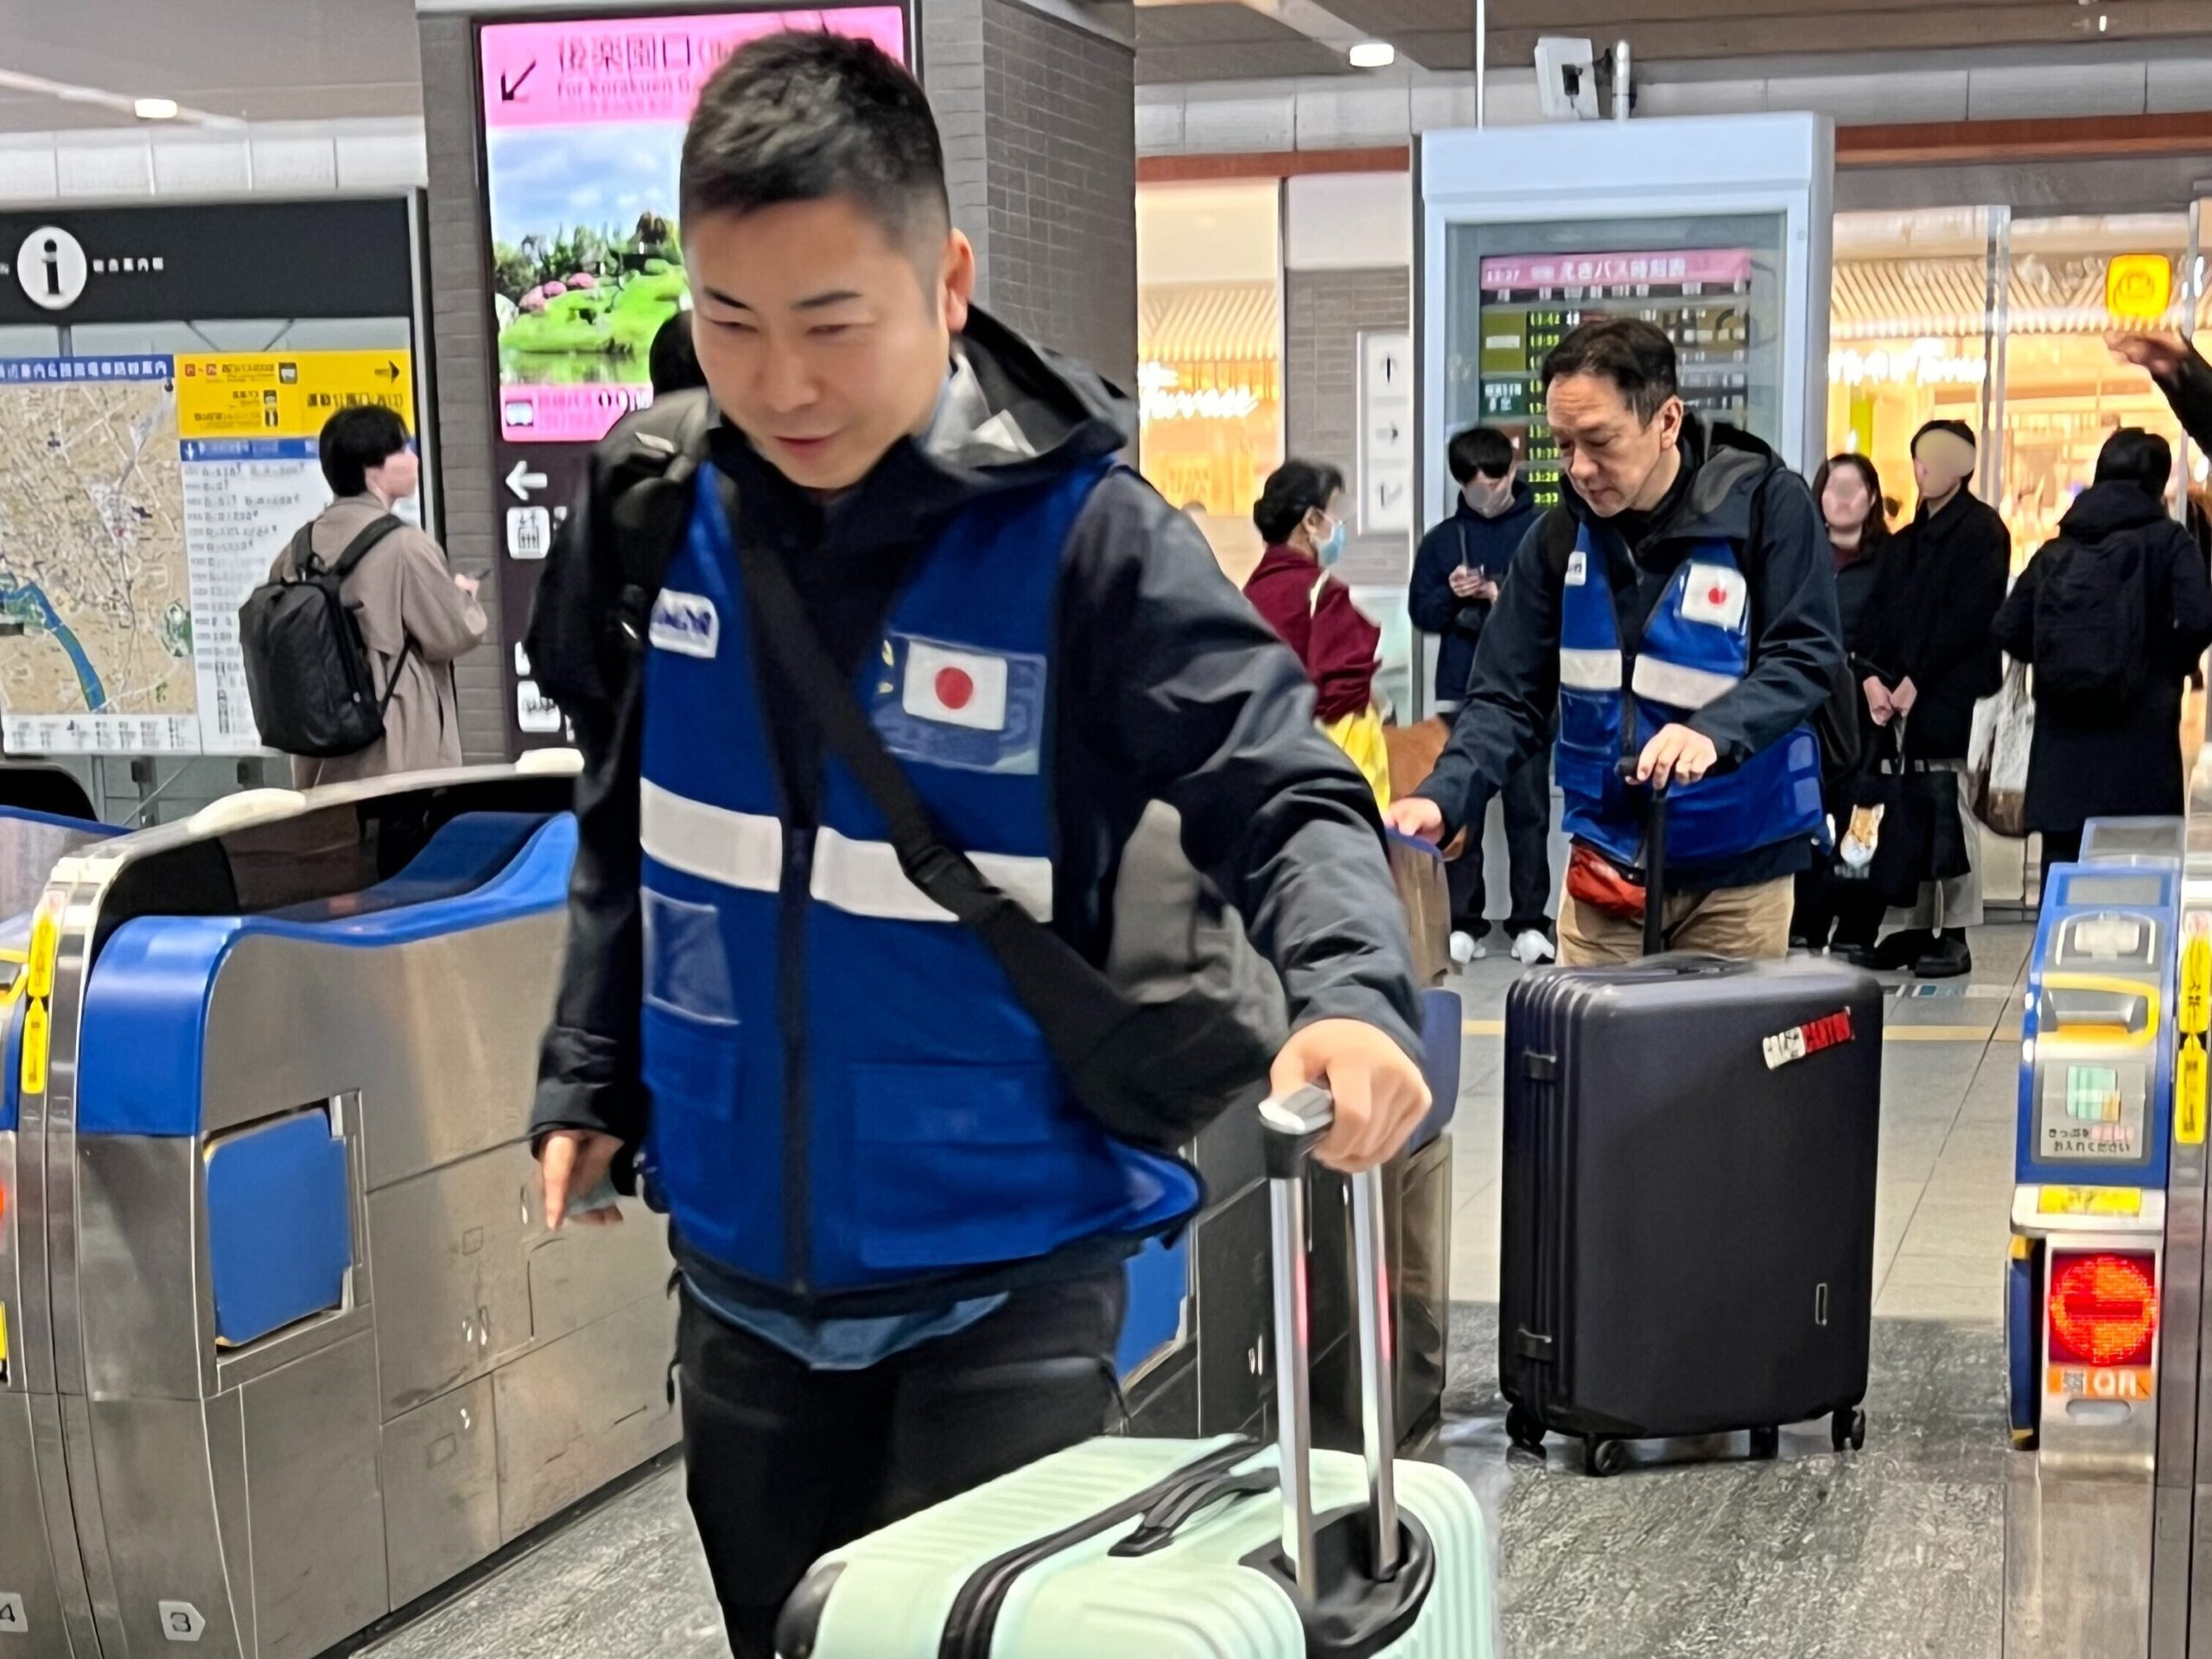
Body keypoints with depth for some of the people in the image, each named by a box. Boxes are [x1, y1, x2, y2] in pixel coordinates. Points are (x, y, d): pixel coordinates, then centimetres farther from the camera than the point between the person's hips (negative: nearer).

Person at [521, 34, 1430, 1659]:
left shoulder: (1082, 536, -18)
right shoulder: (653, 503, -3)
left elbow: (1283, 796, -20)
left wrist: (1351, 996, -40)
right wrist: (591, 1073, 13)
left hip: (1007, 1268, -5)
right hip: (743, 1260, 5)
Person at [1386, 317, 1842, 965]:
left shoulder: (1766, 505, -11)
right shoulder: (1559, 536, 0)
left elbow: (1807, 657, -15)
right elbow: (1508, 697, 0)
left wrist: (1714, 731, -34)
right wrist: (1441, 797, -18)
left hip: (1737, 872, -3)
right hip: (1606, 869, 3)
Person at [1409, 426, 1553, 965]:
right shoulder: (1441, 539, 11)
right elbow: (1421, 612, 10)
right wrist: (1451, 594, -10)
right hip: (1462, 693, 2)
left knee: (1529, 808, 0)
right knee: (1460, 808, 2)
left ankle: (1530, 923, 4)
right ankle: (1463, 922, 5)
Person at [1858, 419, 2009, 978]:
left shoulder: (1981, 529, -3)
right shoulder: (1908, 540, 20)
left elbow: (1970, 614, -12)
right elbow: (1880, 612, 14)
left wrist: (1918, 678, -14)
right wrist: (1874, 675, -2)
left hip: (1956, 695, -7)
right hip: (1902, 695, 7)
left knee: (1949, 811, -7)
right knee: (1910, 812, 5)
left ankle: (1955, 935, -4)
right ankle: (1915, 926, 11)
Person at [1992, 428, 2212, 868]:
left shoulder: (2056, 550, 10)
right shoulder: (2167, 541, -1)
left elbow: (2008, 629, 4)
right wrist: (2173, 664, 3)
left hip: (2062, 755, 3)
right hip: (2139, 743, -3)